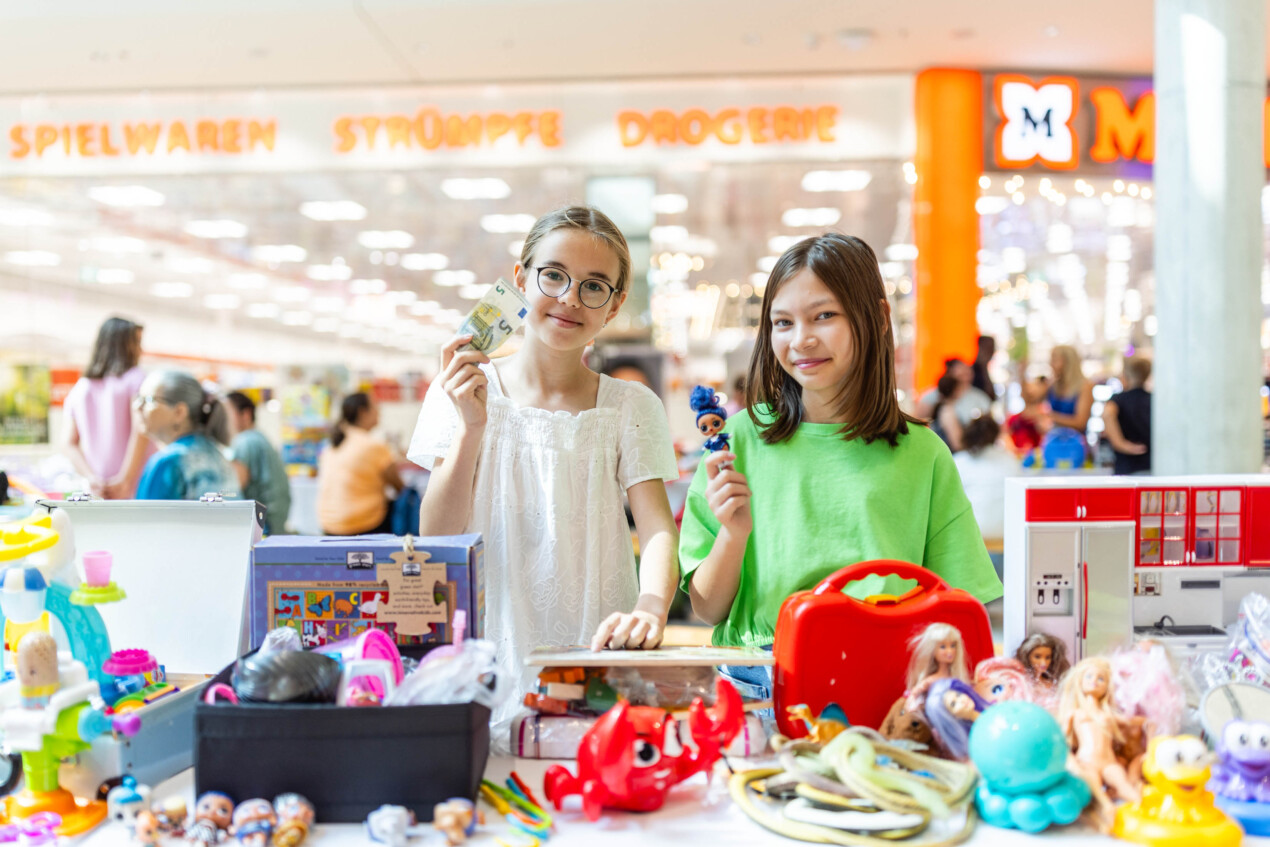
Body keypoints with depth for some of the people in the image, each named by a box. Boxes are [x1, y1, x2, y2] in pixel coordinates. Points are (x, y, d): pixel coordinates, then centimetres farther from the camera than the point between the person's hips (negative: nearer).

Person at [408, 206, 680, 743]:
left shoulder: (631, 407, 7)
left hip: (598, 667, 0)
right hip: (489, 661, 0)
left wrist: (650, 611, -26)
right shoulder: (463, 394, 6)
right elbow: (435, 542, 0)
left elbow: (656, 526, -5)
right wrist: (471, 428, -13)